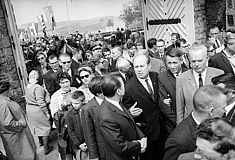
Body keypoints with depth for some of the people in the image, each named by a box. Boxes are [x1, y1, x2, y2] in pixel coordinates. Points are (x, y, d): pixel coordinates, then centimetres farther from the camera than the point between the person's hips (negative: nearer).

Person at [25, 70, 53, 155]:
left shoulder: (27, 87, 1)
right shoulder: (38, 88, -26)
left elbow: (28, 99, 10)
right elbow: (41, 102, -27)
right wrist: (47, 112, -20)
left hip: (29, 109, 9)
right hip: (38, 110, -8)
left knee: (37, 126, 26)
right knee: (45, 127, 6)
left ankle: (41, 141, 47)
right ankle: (46, 148, 13)